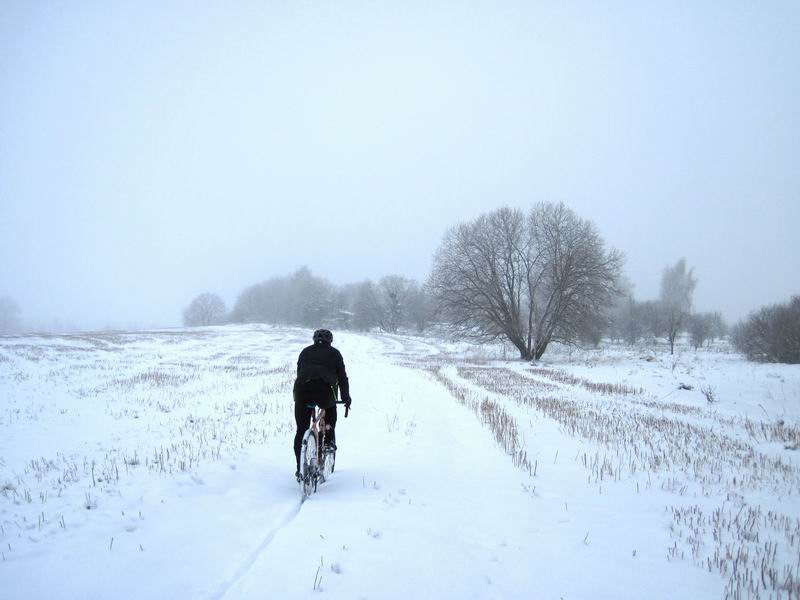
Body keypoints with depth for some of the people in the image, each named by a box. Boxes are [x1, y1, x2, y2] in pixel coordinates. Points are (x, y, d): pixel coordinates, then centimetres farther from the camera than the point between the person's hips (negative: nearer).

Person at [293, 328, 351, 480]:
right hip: (325, 390, -1)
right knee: (330, 410, 34)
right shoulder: (334, 353, 22)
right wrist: (346, 398, 30)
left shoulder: (305, 351, 28)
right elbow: (342, 377, 20)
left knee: (301, 430, 10)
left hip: (302, 390, 1)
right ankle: (329, 439, 21)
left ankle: (300, 468, 7)